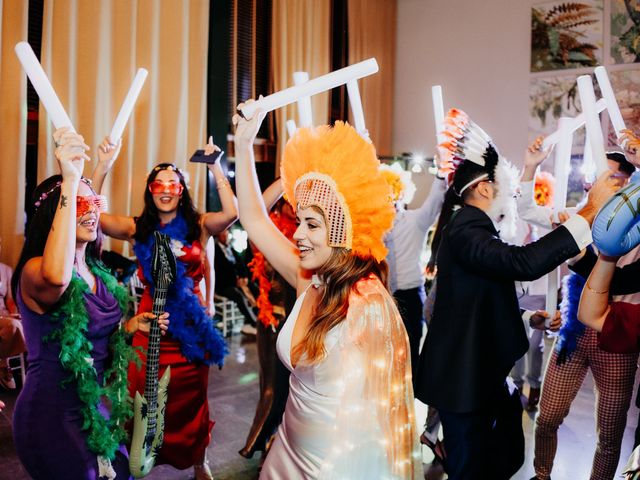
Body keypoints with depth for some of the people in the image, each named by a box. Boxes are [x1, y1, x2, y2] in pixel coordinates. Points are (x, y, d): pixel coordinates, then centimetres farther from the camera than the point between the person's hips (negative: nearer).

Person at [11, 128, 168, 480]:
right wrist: (69, 181, -44)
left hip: (98, 408, 8)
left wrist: (130, 325, 2)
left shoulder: (96, 272, 6)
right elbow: (56, 277, -46)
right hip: (54, 414, -8)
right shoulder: (34, 270, -18)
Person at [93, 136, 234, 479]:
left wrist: (215, 167, -17)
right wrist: (103, 167, -13)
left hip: (191, 326, 0)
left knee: (191, 400, 13)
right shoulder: (138, 229, 3)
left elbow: (232, 212, -17)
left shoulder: (198, 226, 1)